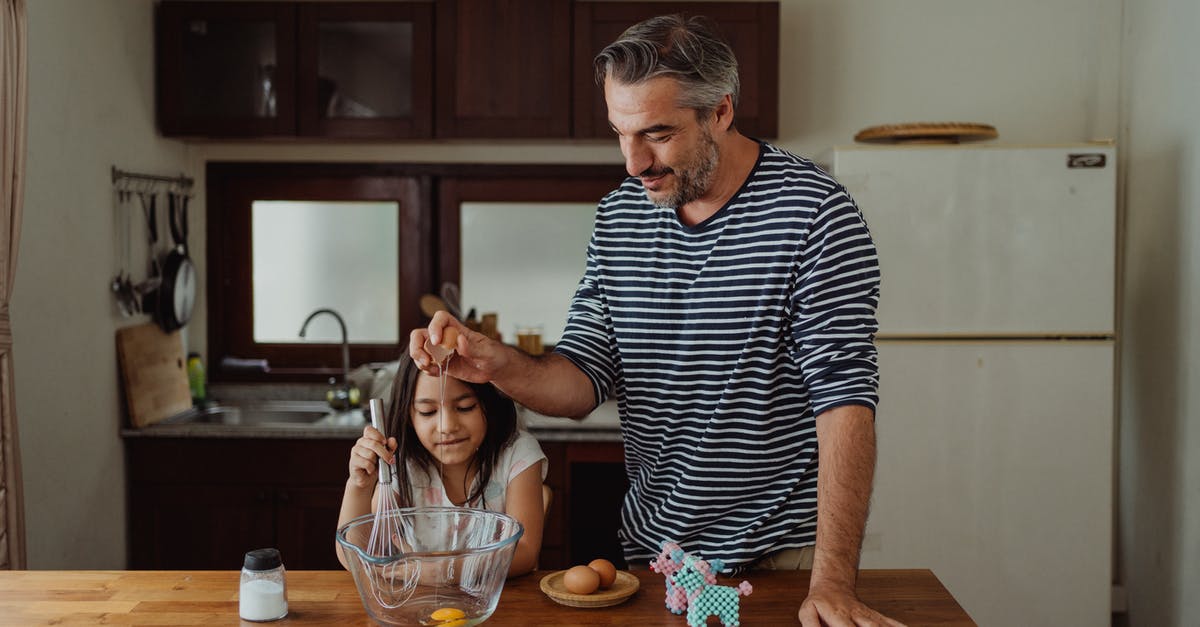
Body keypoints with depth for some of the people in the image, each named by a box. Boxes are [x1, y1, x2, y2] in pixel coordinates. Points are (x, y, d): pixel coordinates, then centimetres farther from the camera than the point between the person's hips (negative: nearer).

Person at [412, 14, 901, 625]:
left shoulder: (813, 213, -16)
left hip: (782, 551, -4)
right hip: (651, 545, 5)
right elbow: (584, 379, 0)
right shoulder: (618, 217, 0)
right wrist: (498, 364, -21)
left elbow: (844, 397, -19)